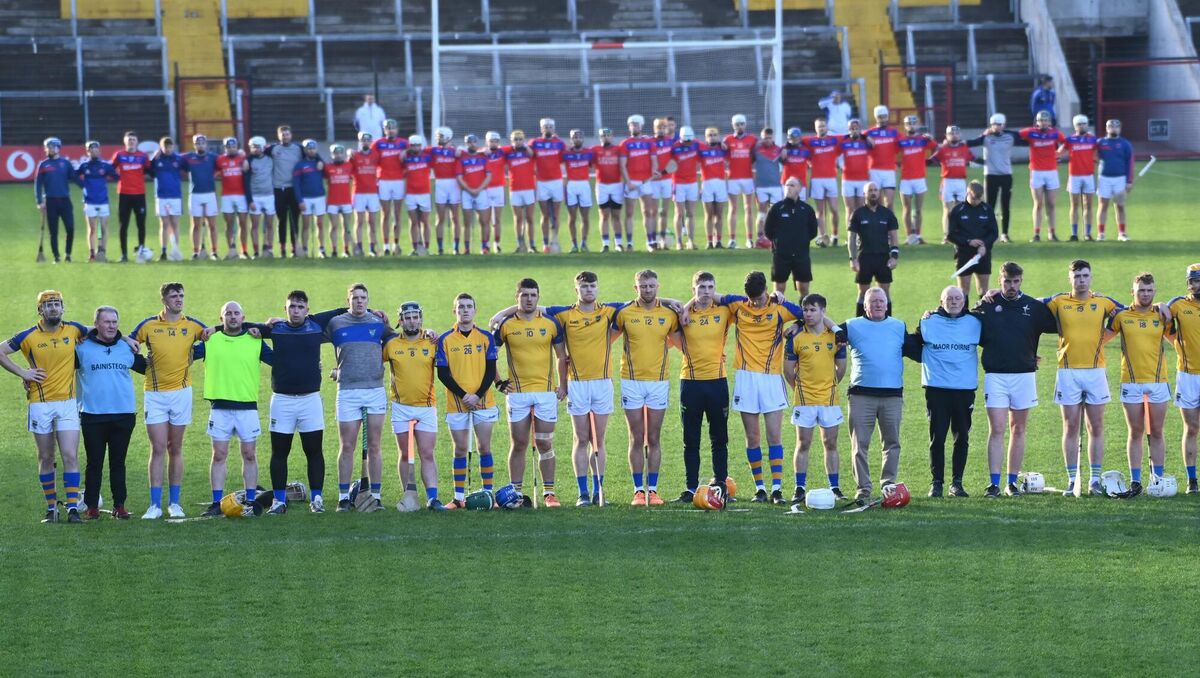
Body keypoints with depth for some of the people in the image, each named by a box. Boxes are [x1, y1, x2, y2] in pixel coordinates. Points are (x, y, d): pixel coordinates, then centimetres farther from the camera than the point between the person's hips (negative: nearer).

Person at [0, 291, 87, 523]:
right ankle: (51, 508, 17)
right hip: (40, 405, 0)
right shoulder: (29, 336, -3)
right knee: (46, 458, 7)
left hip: (67, 403, 0)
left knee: (70, 456, -9)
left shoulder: (73, 329, 3)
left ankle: (73, 508, -10)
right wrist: (22, 372, -4)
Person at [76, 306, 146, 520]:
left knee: (118, 463, 7)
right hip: (93, 416, -2)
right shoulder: (82, 348, 0)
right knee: (94, 463, 2)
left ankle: (120, 505, 11)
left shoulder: (127, 348, 9)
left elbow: (145, 367, 23)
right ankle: (91, 507, 7)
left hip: (123, 415, 2)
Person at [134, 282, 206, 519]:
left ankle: (174, 503, 13)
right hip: (155, 393, -1)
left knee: (175, 449, 7)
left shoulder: (193, 325, 3)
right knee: (158, 448, -5)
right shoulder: (148, 325, 0)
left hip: (181, 392, 1)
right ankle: (155, 505, -4)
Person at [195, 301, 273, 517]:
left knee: (250, 455, 4)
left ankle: (251, 501, 10)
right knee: (219, 455, 0)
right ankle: (216, 503, 2)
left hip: (247, 407, 0)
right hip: (220, 408, 0)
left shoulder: (255, 341, 6)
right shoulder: (210, 340, 5)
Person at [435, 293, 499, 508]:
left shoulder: (486, 337, 3)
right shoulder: (445, 340, 0)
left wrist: (477, 395, -12)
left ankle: (488, 493, 6)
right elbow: (442, 373, -2)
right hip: (456, 403, 0)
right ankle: (458, 497, 7)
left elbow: (491, 371, 1)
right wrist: (463, 395, -12)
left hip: (483, 402, 0)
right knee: (460, 450, 3)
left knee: (485, 448, 1)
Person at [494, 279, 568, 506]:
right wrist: (498, 382, 2)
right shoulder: (506, 325, 2)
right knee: (519, 445, 3)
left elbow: (561, 356, 11)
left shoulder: (551, 324, 3)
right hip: (517, 393, 0)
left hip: (546, 392, 0)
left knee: (545, 444, 2)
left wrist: (563, 385, 3)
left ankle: (549, 492, 7)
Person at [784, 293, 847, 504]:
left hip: (829, 399, 1)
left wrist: (830, 385, 13)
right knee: (803, 444, 1)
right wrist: (799, 388, 8)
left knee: (830, 443, 5)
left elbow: (841, 367, 11)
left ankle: (834, 487, 10)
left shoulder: (836, 336, 2)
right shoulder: (796, 338, -2)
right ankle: (800, 489, 4)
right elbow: (788, 369, 5)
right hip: (804, 399, -1)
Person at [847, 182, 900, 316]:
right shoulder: (858, 214, 1)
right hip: (864, 258, -1)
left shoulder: (887, 213, 5)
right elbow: (851, 238, 2)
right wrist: (853, 259, -6)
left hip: (883, 257, 1)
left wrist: (894, 256, -4)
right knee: (863, 292, 3)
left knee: (885, 291, 3)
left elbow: (893, 236, 6)